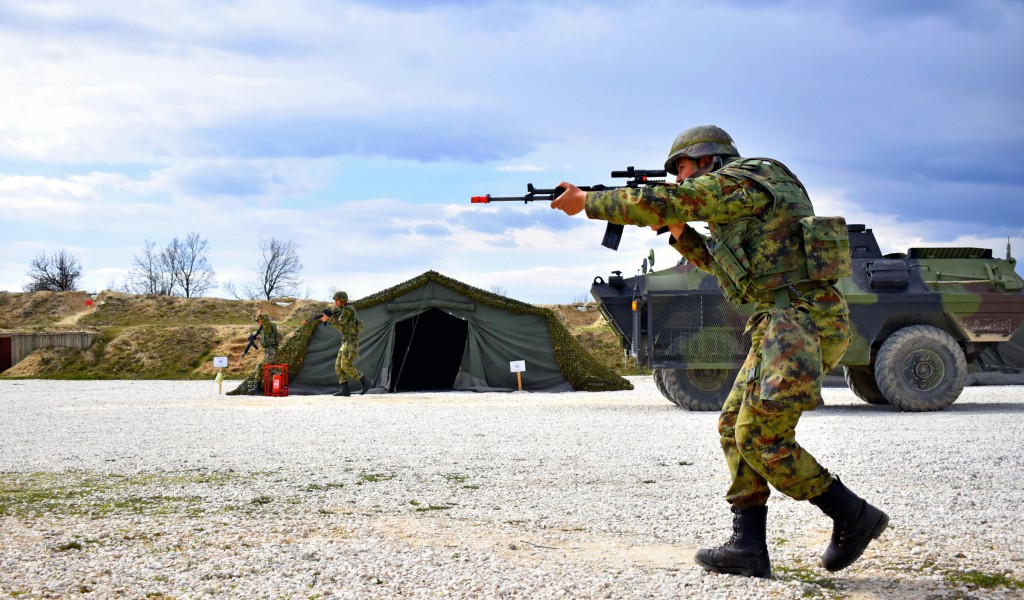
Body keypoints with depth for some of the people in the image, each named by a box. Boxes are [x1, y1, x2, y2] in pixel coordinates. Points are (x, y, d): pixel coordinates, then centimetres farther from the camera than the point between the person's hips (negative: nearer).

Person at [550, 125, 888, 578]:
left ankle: (853, 516, -1)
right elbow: (723, 265, 34)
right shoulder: (745, 200, 24)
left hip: (801, 317, -10)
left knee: (761, 436, -10)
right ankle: (748, 547, 6)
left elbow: (657, 202, -12)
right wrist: (680, 232, 21)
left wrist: (586, 202, -2)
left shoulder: (738, 181, -7)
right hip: (785, 321, 10)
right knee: (735, 427, 8)